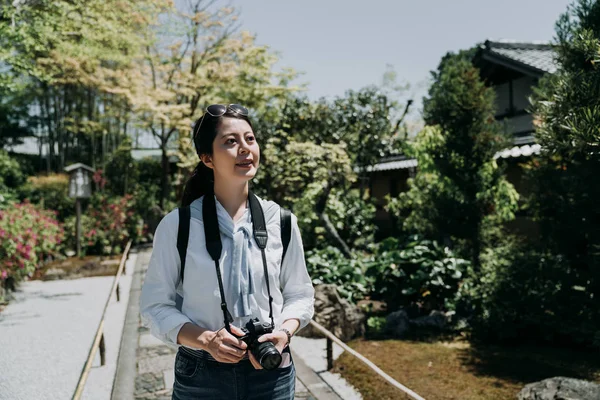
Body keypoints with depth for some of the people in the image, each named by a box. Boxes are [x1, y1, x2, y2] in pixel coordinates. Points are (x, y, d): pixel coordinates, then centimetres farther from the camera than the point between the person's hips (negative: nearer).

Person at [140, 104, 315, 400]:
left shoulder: (281, 222, -2)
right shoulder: (177, 225, -8)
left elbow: (300, 295, 7)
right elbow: (155, 306, -4)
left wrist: (284, 332, -12)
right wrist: (204, 340, -19)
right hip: (201, 375, -1)